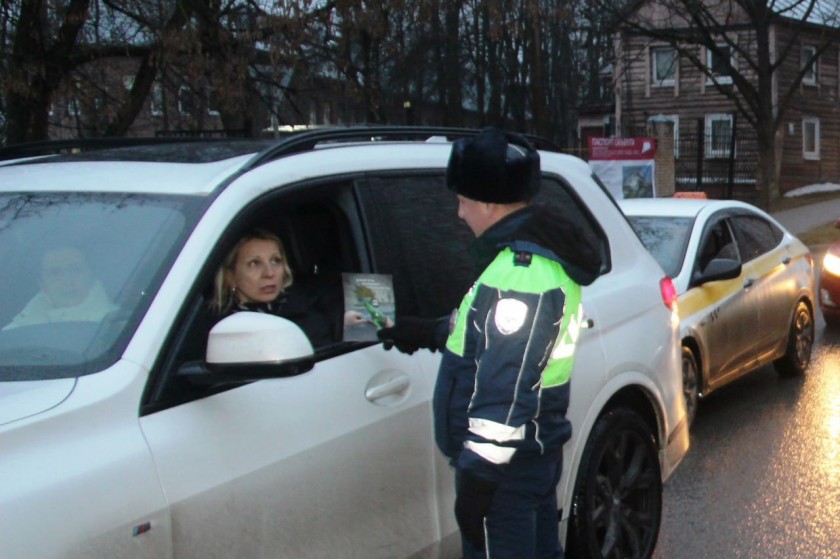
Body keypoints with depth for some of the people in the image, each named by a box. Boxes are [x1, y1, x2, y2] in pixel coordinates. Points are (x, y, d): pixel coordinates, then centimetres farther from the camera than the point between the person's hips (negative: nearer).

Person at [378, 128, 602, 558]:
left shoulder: (517, 273, -25)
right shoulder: (541, 254, 8)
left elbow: (505, 389, -28)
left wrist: (477, 475, -24)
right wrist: (431, 334, 26)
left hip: (504, 461, -10)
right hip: (536, 452, 11)